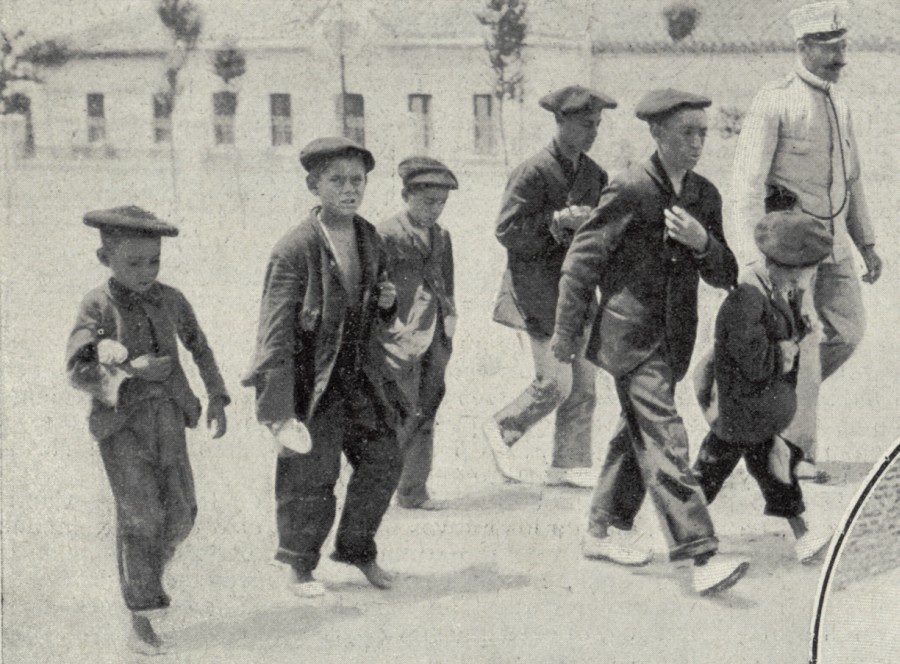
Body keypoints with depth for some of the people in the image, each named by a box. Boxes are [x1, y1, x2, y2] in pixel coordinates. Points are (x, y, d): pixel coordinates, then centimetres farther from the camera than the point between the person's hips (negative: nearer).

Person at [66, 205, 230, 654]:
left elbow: (199, 348, 18)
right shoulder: (96, 307, -8)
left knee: (180, 512, 4)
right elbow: (77, 370, -13)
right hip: (120, 421, -4)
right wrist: (131, 371, -24)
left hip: (168, 418, 4)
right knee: (139, 515, -6)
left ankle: (147, 576, 33)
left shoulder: (170, 301, 4)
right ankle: (140, 620, 3)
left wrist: (217, 398, 15)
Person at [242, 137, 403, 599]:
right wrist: (277, 408, -20)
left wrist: (386, 302, -3)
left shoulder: (369, 239, 6)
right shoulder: (296, 249, -15)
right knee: (309, 474, 2)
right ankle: (300, 564, 23)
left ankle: (357, 549, 30)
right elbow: (276, 331, -16)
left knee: (383, 460, 9)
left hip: (362, 377, 6)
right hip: (312, 379, -6)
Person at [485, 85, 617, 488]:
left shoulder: (593, 174, 11)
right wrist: (556, 221, -23)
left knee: (583, 385, 6)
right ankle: (502, 428, 13)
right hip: (540, 291, -7)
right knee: (555, 383, -11)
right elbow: (507, 231, -14)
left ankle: (569, 464, 15)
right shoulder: (534, 173, -12)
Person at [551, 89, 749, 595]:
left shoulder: (705, 196, 8)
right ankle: (702, 557, -17)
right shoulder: (630, 190, -11)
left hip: (674, 339, 7)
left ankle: (603, 532, 32)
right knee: (665, 445, -12)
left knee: (638, 434, 17)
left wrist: (703, 243, -11)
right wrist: (567, 333, -3)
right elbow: (582, 260, -6)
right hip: (631, 337, -7)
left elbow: (725, 276, 10)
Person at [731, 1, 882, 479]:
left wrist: (866, 242, 17)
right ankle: (798, 453, 2)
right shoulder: (774, 101, -10)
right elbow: (747, 182, -14)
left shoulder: (840, 104, 13)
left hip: (832, 236, 7)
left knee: (847, 331, 3)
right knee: (801, 340, -7)